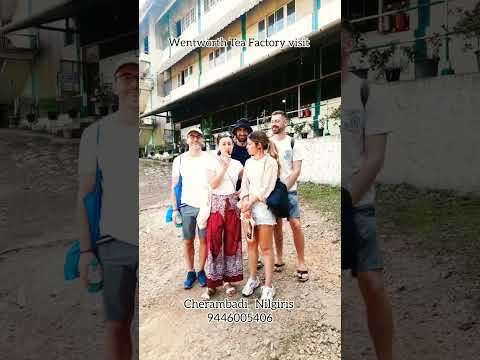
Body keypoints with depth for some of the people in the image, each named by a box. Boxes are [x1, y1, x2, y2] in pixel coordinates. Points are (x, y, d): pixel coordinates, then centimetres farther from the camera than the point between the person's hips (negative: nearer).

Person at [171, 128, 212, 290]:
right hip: (186, 206, 1)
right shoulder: (179, 160, 3)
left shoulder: (210, 159, -2)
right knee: (188, 241, 8)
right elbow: (174, 186, 6)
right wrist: (174, 209, 2)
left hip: (206, 206, -1)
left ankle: (201, 271, 24)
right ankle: (190, 272, 24)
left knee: (204, 240, 8)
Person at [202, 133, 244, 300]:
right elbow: (213, 184, -14)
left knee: (232, 242, 6)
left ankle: (227, 279, 19)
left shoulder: (237, 164, 5)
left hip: (232, 204, 3)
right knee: (214, 243, -3)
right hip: (216, 204, -3)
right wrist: (224, 167, -19)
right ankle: (212, 283, 7)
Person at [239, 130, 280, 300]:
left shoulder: (270, 161, -6)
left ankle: (268, 286, 7)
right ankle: (252, 279, 26)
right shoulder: (249, 162, 13)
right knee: (251, 244, 13)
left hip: (263, 206, -6)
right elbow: (244, 185, 8)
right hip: (249, 207, 6)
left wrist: (250, 203, -12)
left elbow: (266, 188, -12)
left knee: (265, 248, -1)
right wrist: (245, 203, -8)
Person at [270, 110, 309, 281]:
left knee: (296, 224, -9)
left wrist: (284, 188, -14)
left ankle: (301, 263, 2)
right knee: (277, 225, 9)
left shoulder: (294, 144, -1)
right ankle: (279, 259, 21)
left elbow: (296, 170, -7)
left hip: (289, 191, -3)